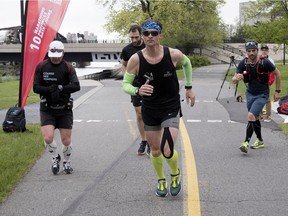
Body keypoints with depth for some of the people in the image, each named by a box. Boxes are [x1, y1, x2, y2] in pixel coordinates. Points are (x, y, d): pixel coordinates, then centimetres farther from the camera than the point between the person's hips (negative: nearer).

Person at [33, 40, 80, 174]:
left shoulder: (68, 68, -4)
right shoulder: (41, 66, -2)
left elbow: (76, 86, -17)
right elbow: (36, 87, -8)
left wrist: (60, 88, -27)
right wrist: (50, 90, -22)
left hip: (65, 109, 0)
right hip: (47, 109, 0)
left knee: (66, 141, 4)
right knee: (48, 137, -16)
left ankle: (66, 162, 32)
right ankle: (55, 158, 14)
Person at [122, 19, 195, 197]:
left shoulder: (173, 55, -15)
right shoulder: (136, 59, -16)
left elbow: (187, 63, 8)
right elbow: (125, 84, -9)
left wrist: (189, 88, 11)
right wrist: (137, 90, -31)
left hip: (171, 109, -2)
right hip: (149, 110, 2)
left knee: (168, 152, -14)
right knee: (155, 151, 13)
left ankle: (176, 175, 20)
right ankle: (161, 181, 41)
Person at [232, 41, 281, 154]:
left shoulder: (265, 62, -19)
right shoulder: (243, 63, -10)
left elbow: (277, 73, -4)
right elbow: (234, 79, -10)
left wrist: (277, 91, -3)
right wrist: (237, 78, -36)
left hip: (262, 94, -5)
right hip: (250, 93, 5)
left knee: (251, 116, -20)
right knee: (255, 118, 15)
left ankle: (246, 142, -19)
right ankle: (260, 141, 33)